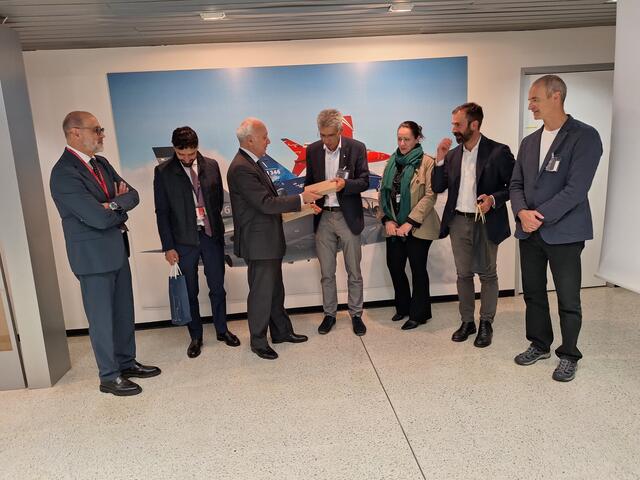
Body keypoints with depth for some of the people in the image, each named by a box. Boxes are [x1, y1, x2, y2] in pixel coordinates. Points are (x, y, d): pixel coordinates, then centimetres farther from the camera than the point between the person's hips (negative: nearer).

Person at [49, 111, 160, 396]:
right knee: (102, 318, 5)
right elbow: (99, 218, -24)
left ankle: (127, 362, 33)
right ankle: (109, 377, 19)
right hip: (93, 256, -8)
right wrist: (120, 208, -5)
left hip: (117, 250, 8)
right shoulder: (64, 173, -18)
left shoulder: (101, 163, 9)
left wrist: (114, 204, -15)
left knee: (124, 312, 17)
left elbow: (132, 195, 6)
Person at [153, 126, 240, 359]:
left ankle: (222, 330, 29)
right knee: (189, 291, 9)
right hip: (184, 239, -1)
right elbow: (162, 212, -4)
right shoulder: (163, 172, -4)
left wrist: (211, 220, 1)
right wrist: (168, 246, -6)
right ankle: (195, 337, 25)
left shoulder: (211, 165, 2)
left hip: (212, 235, 2)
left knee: (217, 287, 10)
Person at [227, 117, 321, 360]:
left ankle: (281, 331, 34)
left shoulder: (251, 163, 11)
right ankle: (258, 342, 20)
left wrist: (299, 201, 8)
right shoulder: (241, 168, -21)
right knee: (261, 293, 3)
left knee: (275, 289, 20)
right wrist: (301, 198, -18)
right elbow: (266, 204, -26)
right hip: (258, 242, -10)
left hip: (269, 239, 10)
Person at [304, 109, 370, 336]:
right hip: (323, 217, 2)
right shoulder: (312, 150, 4)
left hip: (348, 217, -2)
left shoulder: (357, 148, -5)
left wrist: (345, 184, -24)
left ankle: (356, 314, 24)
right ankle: (329, 314, 26)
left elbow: (364, 181, -4)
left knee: (354, 272, 8)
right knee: (326, 273, 11)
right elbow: (309, 181, 11)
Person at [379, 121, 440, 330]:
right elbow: (383, 192, 9)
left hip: (417, 227, -5)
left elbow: (430, 196, -13)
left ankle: (418, 314, 20)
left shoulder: (427, 162, -7)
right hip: (394, 226, 5)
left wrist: (410, 223, -16)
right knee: (394, 266, 9)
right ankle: (403, 307, 31)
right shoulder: (392, 162, 10)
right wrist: (387, 220, -3)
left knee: (418, 268, 4)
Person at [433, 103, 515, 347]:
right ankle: (467, 321, 26)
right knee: (463, 274, 12)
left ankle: (486, 324, 22)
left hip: (486, 222, -4)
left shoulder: (498, 152, -8)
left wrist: (493, 199, -22)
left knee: (487, 274, 8)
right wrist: (440, 160, -6)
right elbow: (438, 187, 5)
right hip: (458, 221, 4)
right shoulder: (452, 154, 6)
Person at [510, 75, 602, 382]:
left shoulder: (584, 137, -8)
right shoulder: (529, 142, 12)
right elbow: (516, 184, 9)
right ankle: (539, 345, 31)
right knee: (533, 293, 14)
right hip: (529, 231, 6)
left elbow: (576, 188, -16)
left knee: (568, 300, 4)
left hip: (563, 232, -6)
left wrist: (540, 217, -17)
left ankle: (568, 355, 22)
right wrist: (522, 212, -9)